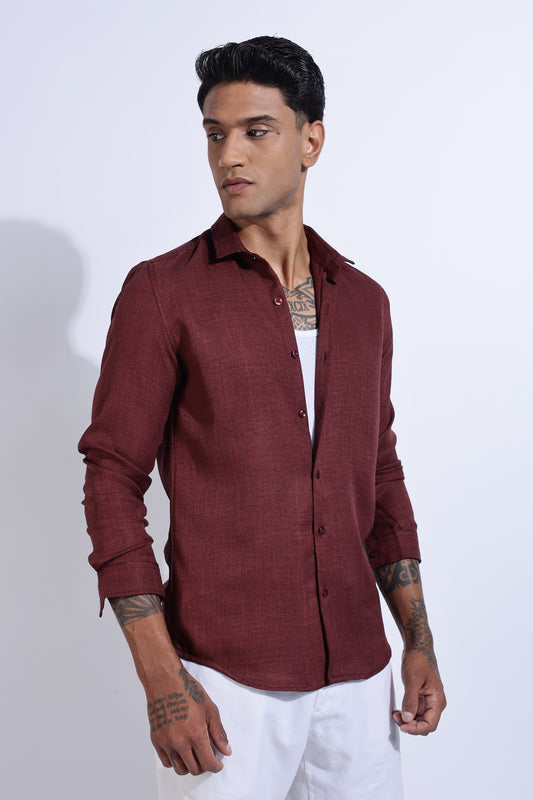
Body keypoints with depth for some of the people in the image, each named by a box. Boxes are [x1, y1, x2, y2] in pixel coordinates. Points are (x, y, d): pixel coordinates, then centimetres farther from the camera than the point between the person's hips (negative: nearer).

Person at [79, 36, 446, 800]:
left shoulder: (364, 301, 8)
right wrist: (161, 682, -13)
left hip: (356, 672, 4)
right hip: (225, 677, -4)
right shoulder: (162, 292, -6)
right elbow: (113, 481, -8)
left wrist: (418, 641, 9)